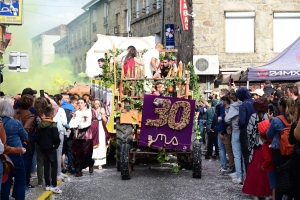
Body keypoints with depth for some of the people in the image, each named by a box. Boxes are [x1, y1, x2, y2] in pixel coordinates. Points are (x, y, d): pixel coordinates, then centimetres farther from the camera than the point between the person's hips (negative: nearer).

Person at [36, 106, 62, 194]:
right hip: (51, 148, -6)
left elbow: (37, 137, 5)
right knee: (54, 166, -1)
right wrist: (57, 143, 0)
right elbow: (56, 137, -19)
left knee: (46, 166, 12)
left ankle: (47, 185, 14)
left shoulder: (40, 124, 4)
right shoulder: (53, 124, -14)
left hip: (43, 148, 6)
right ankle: (54, 186, -5)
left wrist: (41, 144, 15)